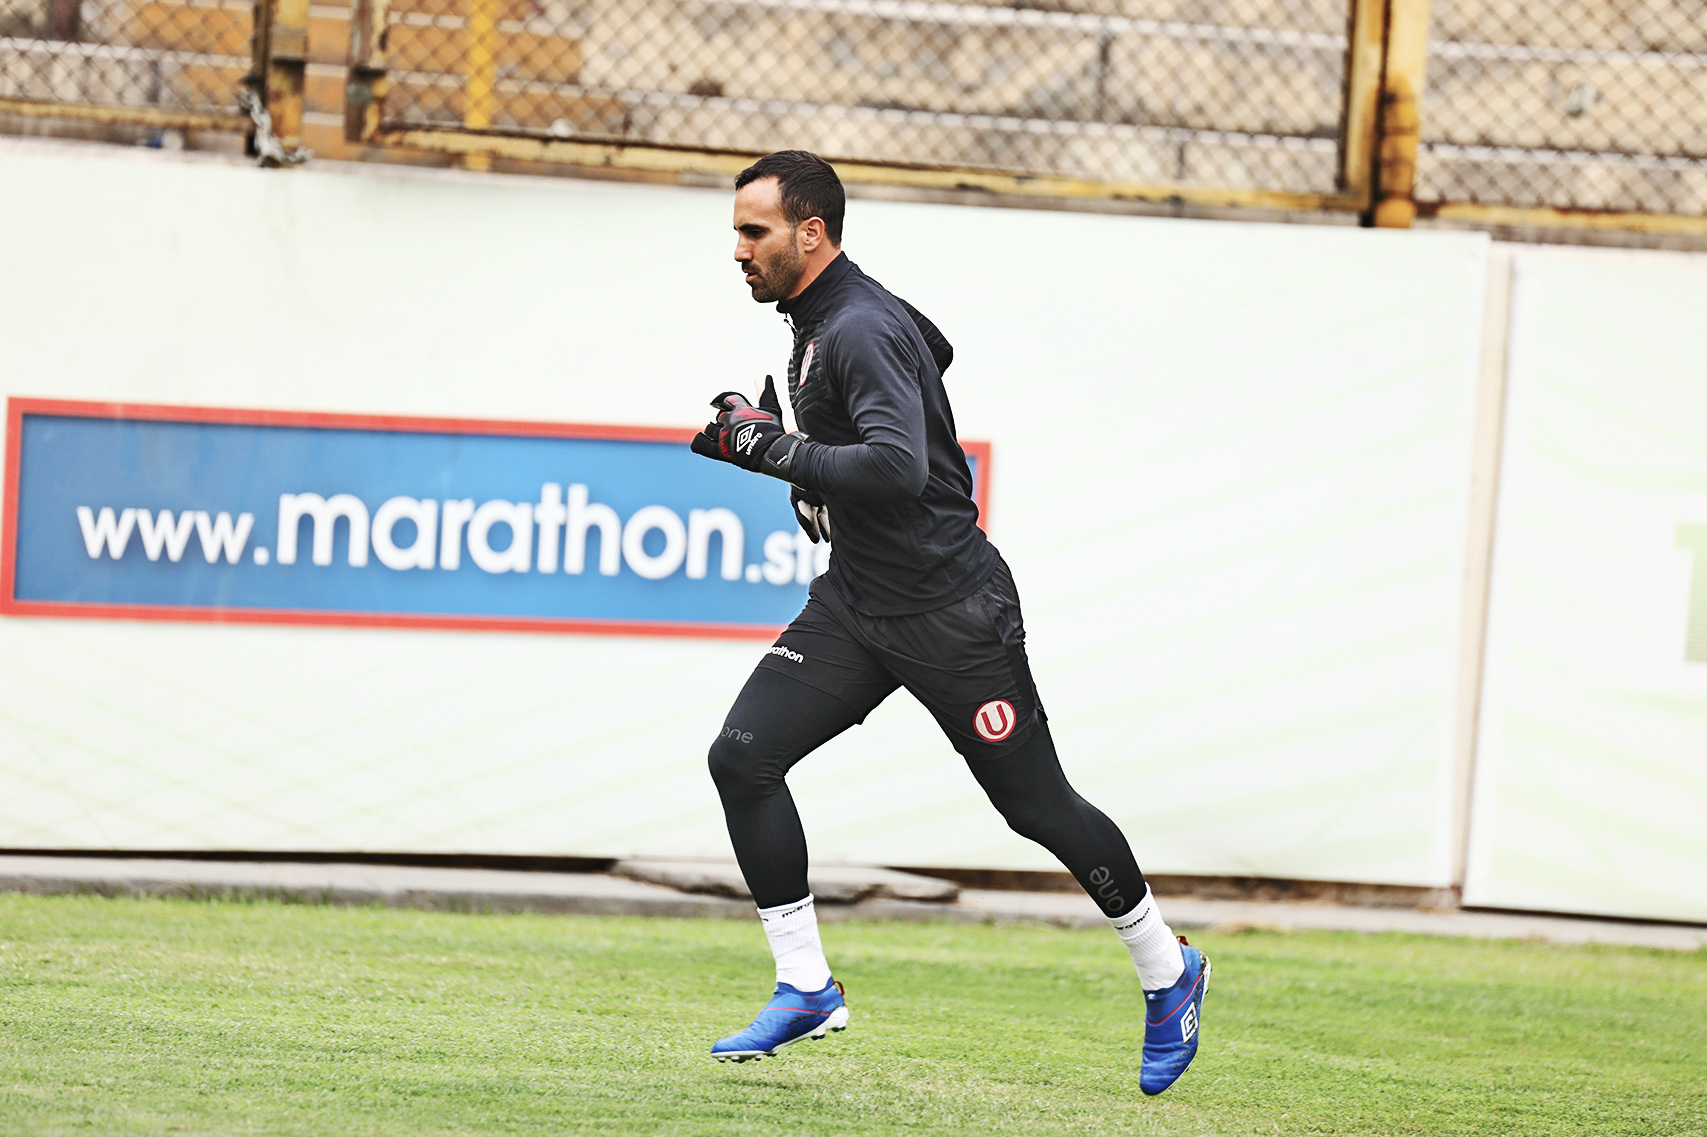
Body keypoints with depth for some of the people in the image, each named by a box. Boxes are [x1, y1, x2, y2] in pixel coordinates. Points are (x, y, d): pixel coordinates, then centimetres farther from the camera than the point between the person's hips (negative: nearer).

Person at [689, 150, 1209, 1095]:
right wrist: (765, 439, 11)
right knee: (742, 757, -7)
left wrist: (770, 448, -28)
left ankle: (1167, 970, 22)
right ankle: (805, 989, 0)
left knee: (1039, 807, 2)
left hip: (949, 611, -9)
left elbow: (898, 469, -33)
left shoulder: (864, 331, -21)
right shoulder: (817, 321, 9)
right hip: (854, 606, 9)